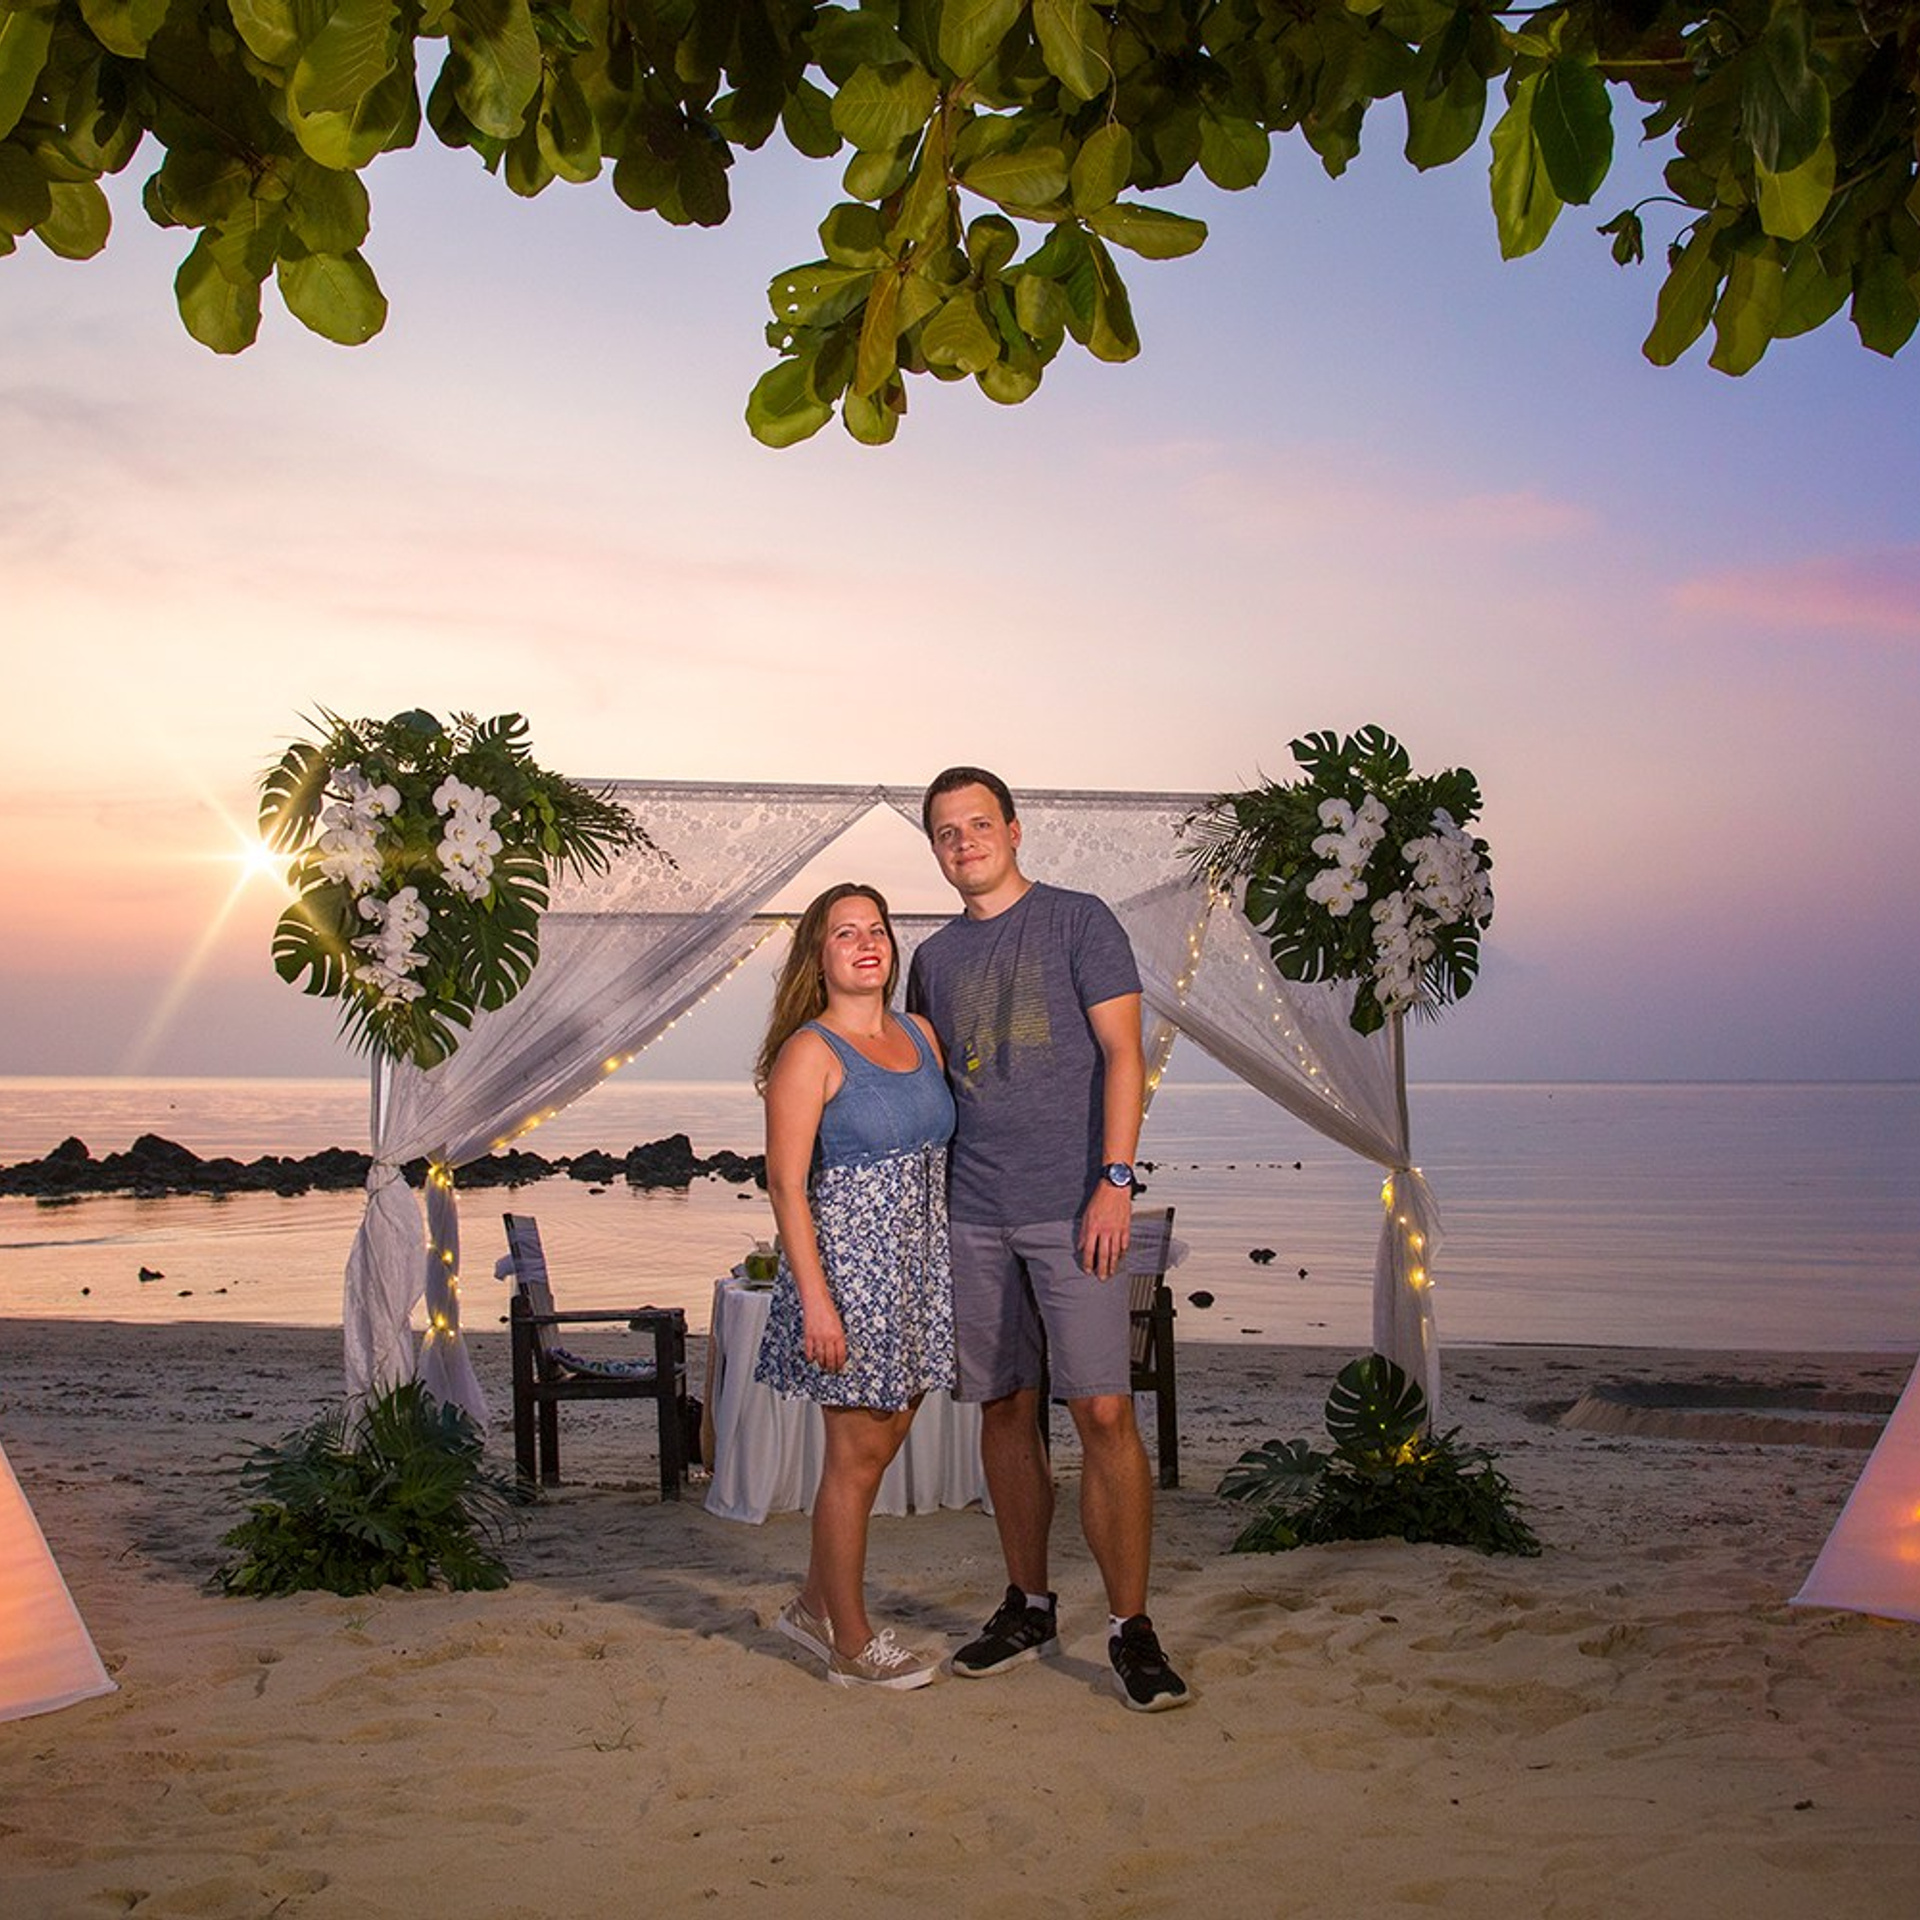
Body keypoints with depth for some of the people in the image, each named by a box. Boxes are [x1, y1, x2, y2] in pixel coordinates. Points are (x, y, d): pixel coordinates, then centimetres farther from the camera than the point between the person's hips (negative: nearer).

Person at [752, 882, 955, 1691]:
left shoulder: (919, 1034, 9)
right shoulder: (809, 1053, -11)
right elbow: (786, 1183, -15)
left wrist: (955, 1262, 12)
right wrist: (814, 1296, -20)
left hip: (918, 1263, 7)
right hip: (847, 1261, -7)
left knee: (886, 1437, 14)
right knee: (856, 1455, 1)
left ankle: (815, 1604, 31)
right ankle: (851, 1644, 15)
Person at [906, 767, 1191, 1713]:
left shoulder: (1078, 922, 1)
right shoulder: (933, 958, 15)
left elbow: (1122, 1052, -5)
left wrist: (1115, 1180, -14)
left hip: (1070, 1208, -5)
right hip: (971, 1216, 5)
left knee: (1104, 1412, -9)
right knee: (1005, 1411, 10)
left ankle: (1130, 1628, 0)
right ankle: (1028, 1606, 23)